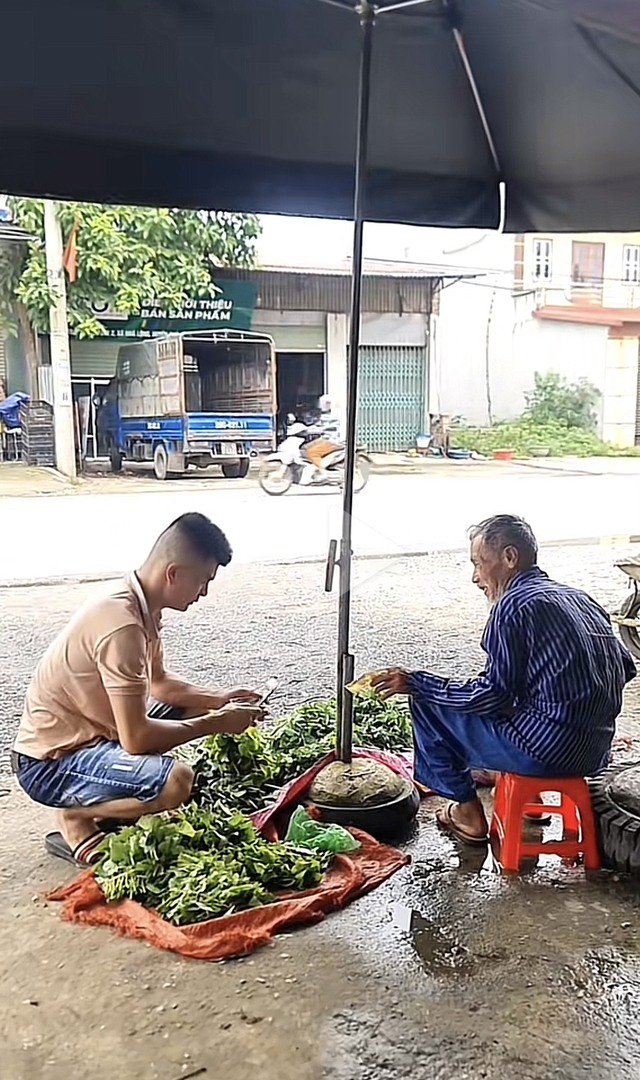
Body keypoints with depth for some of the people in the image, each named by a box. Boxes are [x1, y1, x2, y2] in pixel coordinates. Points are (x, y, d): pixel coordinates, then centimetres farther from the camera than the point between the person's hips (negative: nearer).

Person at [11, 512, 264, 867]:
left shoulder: (142, 606, 1)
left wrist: (219, 700, 2)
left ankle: (96, 802, 11)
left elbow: (160, 683, 16)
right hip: (49, 764, -10)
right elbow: (136, 738, -28)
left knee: (192, 707, 18)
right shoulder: (123, 626, -29)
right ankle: (76, 819, -4)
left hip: (86, 734, 10)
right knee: (176, 781, -31)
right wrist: (217, 723, -17)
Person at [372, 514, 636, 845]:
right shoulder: (579, 597, 10)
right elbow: (625, 668, 14)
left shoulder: (514, 605, -14)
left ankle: (468, 810, 13)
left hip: (547, 751, -9)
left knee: (427, 703, 1)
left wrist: (415, 683, -8)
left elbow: (493, 696, -15)